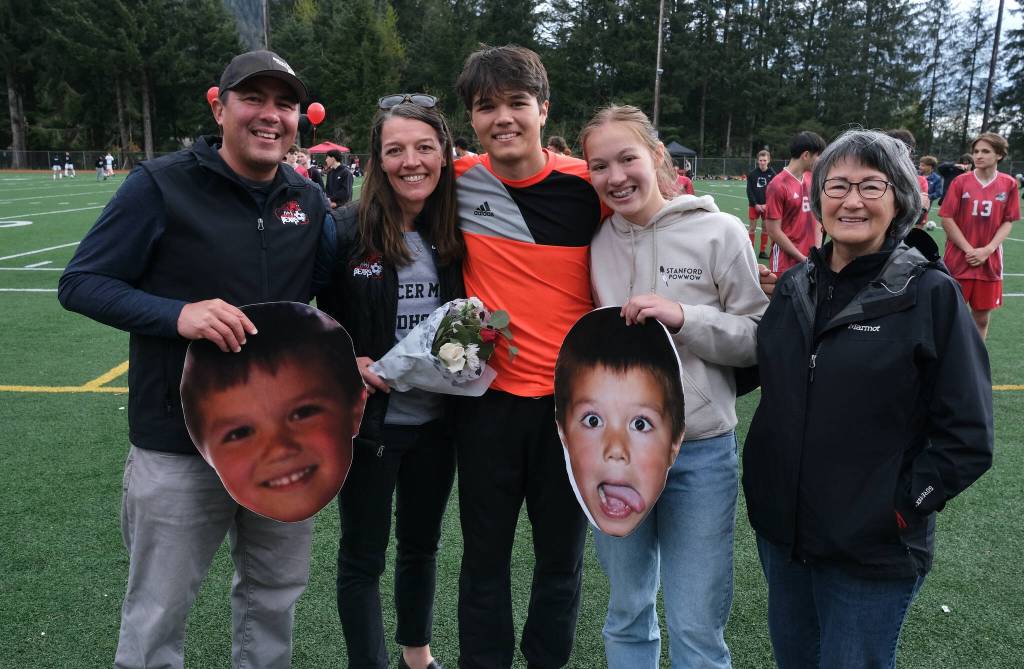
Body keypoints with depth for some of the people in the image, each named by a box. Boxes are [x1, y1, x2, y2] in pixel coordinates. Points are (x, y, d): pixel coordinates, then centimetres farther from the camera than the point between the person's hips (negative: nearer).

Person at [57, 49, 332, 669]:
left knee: (275, 598, 20)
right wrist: (177, 314, -24)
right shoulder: (163, 186, -9)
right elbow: (81, 284, -8)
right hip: (178, 446, -4)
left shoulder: (309, 202, 4)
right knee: (158, 615, 11)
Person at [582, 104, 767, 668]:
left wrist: (684, 317, -20)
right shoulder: (596, 242, 2)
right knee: (626, 615, 19)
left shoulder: (719, 232, -7)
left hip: (699, 453, -3)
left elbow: (760, 340, -5)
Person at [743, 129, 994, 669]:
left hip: (872, 551, -5)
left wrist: (898, 507, -15)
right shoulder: (795, 286, 3)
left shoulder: (930, 294, -12)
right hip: (779, 530, 5)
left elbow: (966, 437, -12)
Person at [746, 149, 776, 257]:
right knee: (752, 227, 2)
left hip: (767, 205, 1)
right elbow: (749, 191, -4)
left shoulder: (772, 174, -3)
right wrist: (755, 204, -11)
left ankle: (762, 251, 15)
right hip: (754, 205, -1)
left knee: (765, 228, 6)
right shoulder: (752, 173, -4)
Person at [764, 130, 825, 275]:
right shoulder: (778, 185, -13)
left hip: (811, 262, 6)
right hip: (786, 263, -6)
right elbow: (773, 231, -13)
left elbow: (817, 217, 13)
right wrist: (803, 258, -10)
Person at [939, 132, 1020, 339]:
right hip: (958, 261, -2)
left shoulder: (1009, 184, 2)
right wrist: (969, 250, -12)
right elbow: (946, 219, -6)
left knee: (982, 318, 9)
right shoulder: (960, 182, -4)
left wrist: (987, 250, -11)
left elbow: (1008, 222, 4)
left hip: (990, 262, 2)